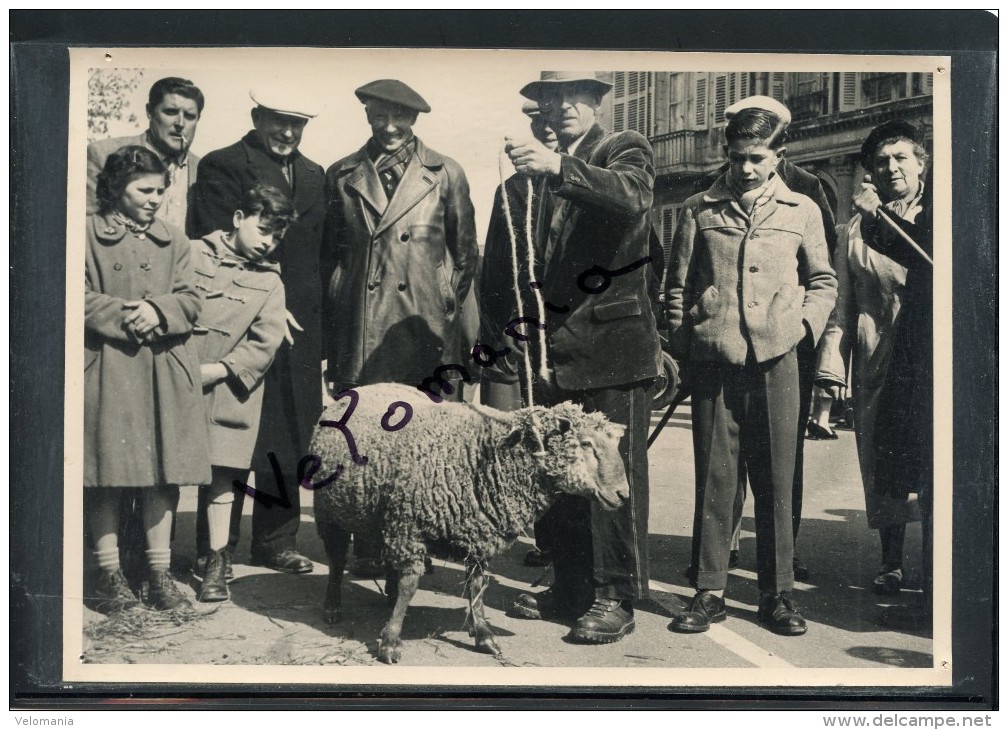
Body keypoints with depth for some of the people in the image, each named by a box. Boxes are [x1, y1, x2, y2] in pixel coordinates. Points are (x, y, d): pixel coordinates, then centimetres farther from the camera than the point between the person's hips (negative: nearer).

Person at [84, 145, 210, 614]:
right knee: (107, 472, -1)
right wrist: (125, 317, -16)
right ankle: (110, 574, 9)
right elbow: (81, 298, -5)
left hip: (164, 371, 3)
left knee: (162, 471, 4)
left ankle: (160, 573, 12)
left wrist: (158, 310, -13)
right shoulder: (88, 234, 3)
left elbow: (190, 300, 7)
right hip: (106, 368, -3)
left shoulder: (173, 241, 15)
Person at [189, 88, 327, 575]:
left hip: (298, 328, 6)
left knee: (288, 438, 9)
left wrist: (318, 316, 7)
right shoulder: (221, 167, -2)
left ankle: (276, 540, 20)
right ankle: (214, 549, 10)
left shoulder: (314, 176, 17)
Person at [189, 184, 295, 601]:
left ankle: (216, 561, 12)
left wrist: (213, 371, -10)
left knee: (221, 475, 2)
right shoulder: (194, 254, 5)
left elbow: (264, 345, -1)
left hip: (226, 390, 1)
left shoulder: (270, 282, 8)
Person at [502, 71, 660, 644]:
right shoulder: (545, 172, 19)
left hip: (613, 341, -6)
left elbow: (631, 197, -23)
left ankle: (616, 598, 3)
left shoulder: (626, 150, 1)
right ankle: (571, 587, 18)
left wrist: (558, 168, -35)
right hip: (558, 343, 6)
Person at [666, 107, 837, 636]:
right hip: (713, 359, 0)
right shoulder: (699, 210, 8)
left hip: (774, 358, 0)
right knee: (713, 477, 2)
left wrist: (804, 326, 1)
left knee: (776, 480, 3)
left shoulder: (802, 212, 10)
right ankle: (709, 591, 10)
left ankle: (777, 594, 12)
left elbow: (823, 281, 17)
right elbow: (677, 284, 10)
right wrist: (681, 345, 2)